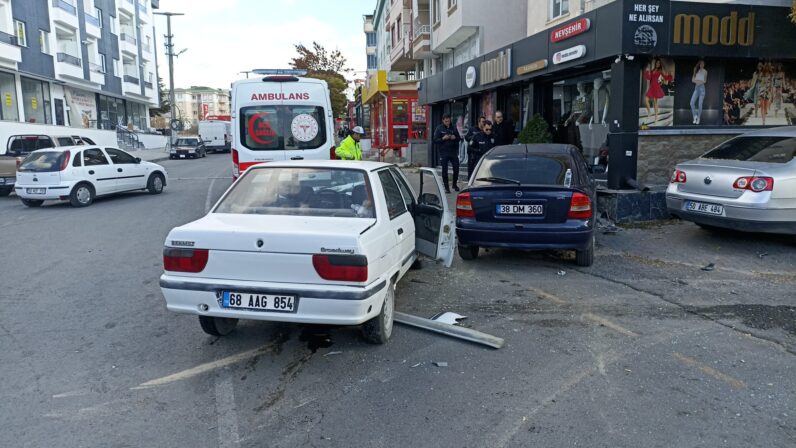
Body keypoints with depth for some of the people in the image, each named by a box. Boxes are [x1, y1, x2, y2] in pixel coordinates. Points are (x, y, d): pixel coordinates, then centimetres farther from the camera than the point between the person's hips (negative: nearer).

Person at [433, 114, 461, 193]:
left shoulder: (453, 128, 9)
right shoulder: (439, 129, 0)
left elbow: (459, 138, 14)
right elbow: (435, 140, -3)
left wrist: (455, 138, -8)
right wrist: (443, 138, -18)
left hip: (453, 152, 3)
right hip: (443, 153, -3)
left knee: (456, 168, 3)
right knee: (444, 170, 1)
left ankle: (455, 184, 24)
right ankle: (446, 187, 10)